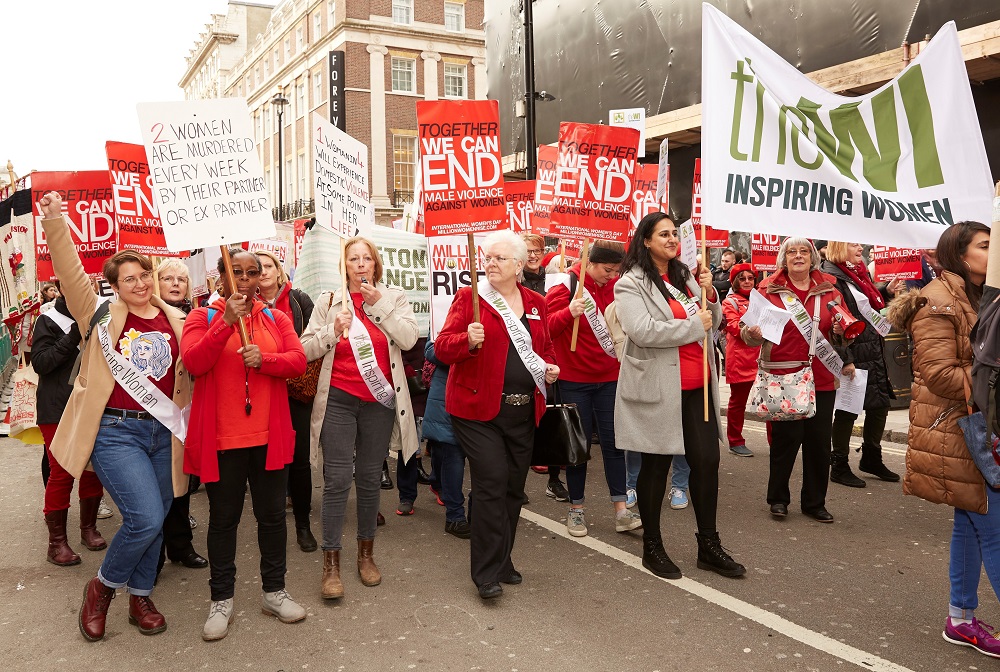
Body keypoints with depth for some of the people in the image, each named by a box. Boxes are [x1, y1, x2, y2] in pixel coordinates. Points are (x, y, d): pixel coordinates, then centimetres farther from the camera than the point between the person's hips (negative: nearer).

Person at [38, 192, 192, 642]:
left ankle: (140, 597, 34)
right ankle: (102, 586, 14)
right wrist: (54, 223, -20)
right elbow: (71, 275, -10)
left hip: (164, 432, 4)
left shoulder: (176, 321, 7)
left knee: (154, 523, 12)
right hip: (116, 431, -3)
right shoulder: (102, 316, 1)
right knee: (146, 518, -14)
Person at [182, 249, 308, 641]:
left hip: (270, 436, 3)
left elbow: (298, 360, -4)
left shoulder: (276, 319, 8)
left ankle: (274, 591, 27)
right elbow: (192, 363, -17)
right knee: (223, 518, 9)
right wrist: (227, 321, -25)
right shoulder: (203, 317, 0)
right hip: (221, 438, -3)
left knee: (272, 515, 12)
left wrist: (263, 359, -22)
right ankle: (221, 600, 22)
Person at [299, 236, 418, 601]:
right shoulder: (328, 301, 4)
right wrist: (333, 331, -16)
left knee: (370, 478, 10)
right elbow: (306, 349, 1)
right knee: (337, 479, -4)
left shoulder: (393, 298, 5)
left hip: (379, 400, 1)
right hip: (338, 400, -1)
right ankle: (331, 561, 5)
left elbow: (409, 338, -10)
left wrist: (379, 304, -15)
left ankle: (366, 552, 25)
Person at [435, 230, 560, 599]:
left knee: (513, 487, 12)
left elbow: (545, 347, 23)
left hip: (523, 412, 5)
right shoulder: (469, 298, -2)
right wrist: (468, 340, -28)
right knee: (492, 483, -10)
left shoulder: (536, 303, 12)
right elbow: (442, 347, -8)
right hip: (478, 408, -5)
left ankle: (502, 560, 28)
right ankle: (488, 572, 1)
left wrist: (550, 367, 2)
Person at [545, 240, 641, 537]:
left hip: (610, 378, 3)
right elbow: (546, 328, -16)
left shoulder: (617, 286, 3)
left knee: (613, 442, 3)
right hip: (575, 380, -3)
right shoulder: (567, 287, -10)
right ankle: (576, 509, 18)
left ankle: (621, 511, 7)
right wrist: (569, 312, -32)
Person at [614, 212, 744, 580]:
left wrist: (709, 294, -3)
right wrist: (694, 325, -15)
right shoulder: (631, 284, -8)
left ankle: (709, 545, 21)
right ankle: (652, 547, 21)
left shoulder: (684, 277, 13)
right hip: (657, 389, -6)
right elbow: (642, 330, -23)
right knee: (656, 466, 5)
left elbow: (713, 321, 17)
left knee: (707, 460, 7)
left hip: (697, 387, 6)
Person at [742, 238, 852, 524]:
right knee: (785, 438, 2)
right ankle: (778, 498, 21)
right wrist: (752, 333, -24)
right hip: (784, 378, -3)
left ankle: (815, 502, 23)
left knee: (819, 441, 7)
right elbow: (752, 332, -2)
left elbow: (845, 327, 17)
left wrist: (842, 329, -5)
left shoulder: (828, 289, 9)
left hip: (822, 379, 3)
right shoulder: (769, 289, 0)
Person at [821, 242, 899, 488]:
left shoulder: (861, 273, 15)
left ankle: (871, 458, 31)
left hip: (874, 353, 9)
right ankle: (839, 466, 13)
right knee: (848, 410, 0)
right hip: (852, 355, -9)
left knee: (880, 404, 14)